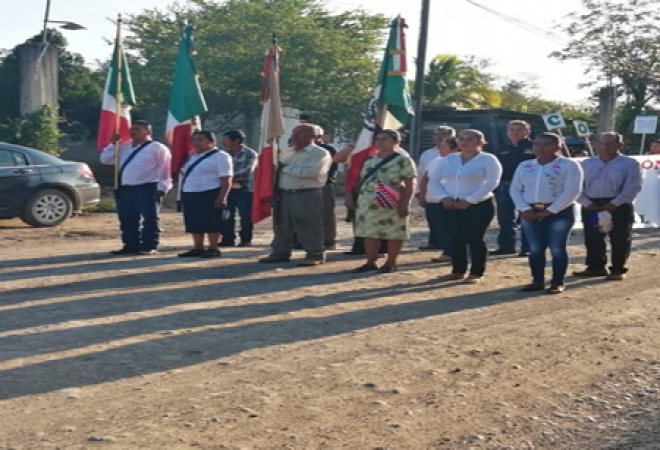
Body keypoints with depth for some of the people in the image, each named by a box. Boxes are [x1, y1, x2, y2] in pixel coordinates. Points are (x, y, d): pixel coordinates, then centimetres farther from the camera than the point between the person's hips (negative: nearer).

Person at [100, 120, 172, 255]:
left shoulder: (157, 148, -3)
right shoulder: (123, 147, 17)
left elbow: (164, 169, -8)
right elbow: (105, 160, 15)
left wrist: (161, 187, -15)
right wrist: (113, 144, 4)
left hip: (147, 189, -6)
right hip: (124, 189, 7)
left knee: (150, 219, -2)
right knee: (127, 220, 10)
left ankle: (149, 247, 3)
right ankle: (130, 246, 19)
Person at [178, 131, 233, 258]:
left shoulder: (220, 156, -7)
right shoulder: (192, 157, 18)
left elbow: (226, 179, -13)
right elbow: (184, 172, 26)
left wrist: (222, 198, -20)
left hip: (210, 194, -8)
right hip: (189, 194, 8)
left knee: (211, 222, -5)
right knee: (194, 222, 10)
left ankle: (213, 249, 2)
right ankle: (198, 248, 18)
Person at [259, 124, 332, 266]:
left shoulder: (320, 153, -5)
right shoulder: (287, 153, 17)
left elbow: (311, 172, -19)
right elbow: (276, 168, 16)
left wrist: (286, 169, -11)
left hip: (307, 196, -7)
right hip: (284, 194, 7)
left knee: (309, 227, -2)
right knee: (282, 225, 12)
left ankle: (315, 254, 7)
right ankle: (280, 252, 23)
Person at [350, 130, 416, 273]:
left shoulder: (403, 160, -5)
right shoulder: (371, 159, 15)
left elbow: (410, 184, -9)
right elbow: (363, 180, 20)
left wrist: (405, 203, -15)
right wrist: (357, 199, 16)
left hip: (390, 205, -6)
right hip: (367, 203, 6)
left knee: (393, 234, 1)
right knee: (369, 233, 7)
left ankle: (390, 263, 11)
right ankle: (370, 262, 16)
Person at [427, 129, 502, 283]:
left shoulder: (488, 159, -2)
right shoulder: (448, 159, 11)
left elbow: (491, 183, -13)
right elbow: (433, 180, 9)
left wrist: (469, 200, -19)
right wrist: (443, 197, -9)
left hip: (479, 206, -4)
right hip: (449, 206, 5)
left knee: (475, 239, -2)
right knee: (455, 239, 7)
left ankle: (477, 273, 7)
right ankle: (458, 270, 18)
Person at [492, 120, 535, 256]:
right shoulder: (502, 150, 13)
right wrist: (496, 189, 10)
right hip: (505, 188, 6)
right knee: (505, 219, 10)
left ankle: (527, 248, 7)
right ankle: (506, 246, 21)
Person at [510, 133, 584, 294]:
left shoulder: (569, 165, -4)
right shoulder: (524, 166, 12)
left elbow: (572, 191, -12)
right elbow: (515, 189, 9)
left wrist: (550, 211, -16)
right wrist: (524, 209, -8)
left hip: (559, 213, -5)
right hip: (530, 213, 5)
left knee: (557, 248, 0)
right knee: (535, 248, 7)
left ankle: (558, 282, 8)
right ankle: (538, 281, 16)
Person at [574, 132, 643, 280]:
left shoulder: (630, 164, -3)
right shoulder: (586, 164, 9)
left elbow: (632, 188, -10)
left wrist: (613, 204, -17)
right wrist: (586, 203, -9)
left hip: (619, 207, -3)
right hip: (591, 206, 3)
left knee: (619, 239, 2)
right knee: (592, 239, 8)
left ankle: (618, 269, 11)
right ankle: (596, 267, 20)